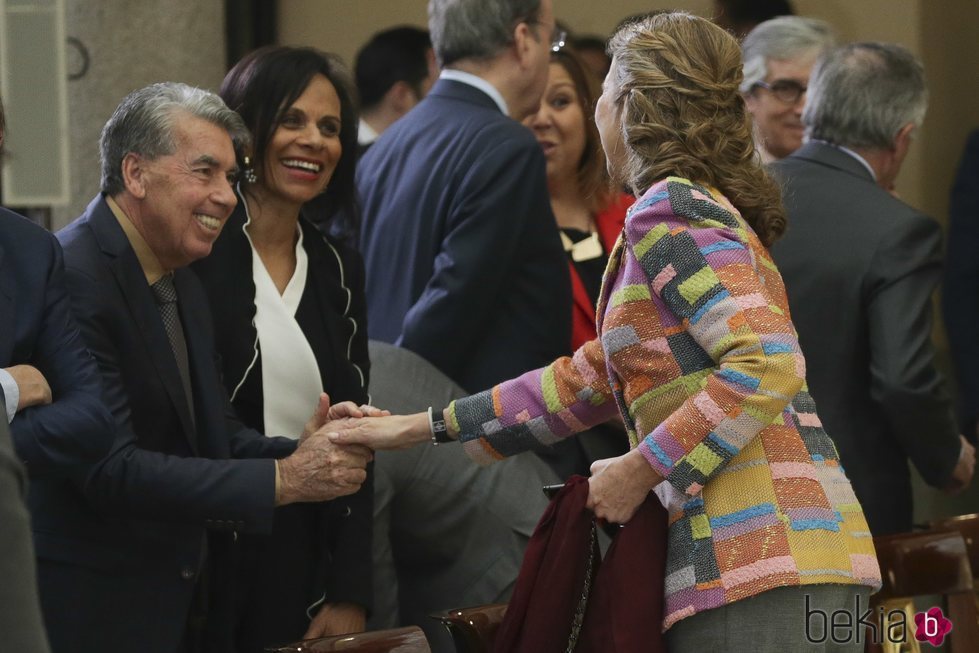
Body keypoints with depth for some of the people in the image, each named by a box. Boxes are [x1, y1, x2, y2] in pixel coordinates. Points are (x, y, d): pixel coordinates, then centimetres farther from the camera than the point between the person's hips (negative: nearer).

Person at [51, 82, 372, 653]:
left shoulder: (184, 285, 15)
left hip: (192, 606, 9)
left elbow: (215, 434, 12)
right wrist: (283, 479, -21)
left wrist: (304, 452, -9)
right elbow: (112, 470, -22)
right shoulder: (72, 278, -17)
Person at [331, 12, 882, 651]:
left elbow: (768, 364, -19)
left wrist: (640, 469, -11)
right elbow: (589, 379, 27)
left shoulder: (669, 211, -6)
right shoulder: (713, 212, 23)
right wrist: (421, 428, 28)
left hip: (760, 562, -9)